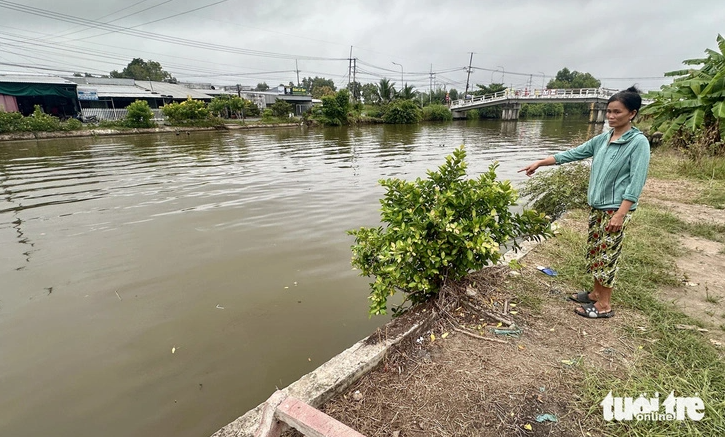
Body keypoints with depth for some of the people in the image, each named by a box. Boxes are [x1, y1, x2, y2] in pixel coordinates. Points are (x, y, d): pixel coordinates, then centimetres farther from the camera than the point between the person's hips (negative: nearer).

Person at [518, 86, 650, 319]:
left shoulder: (638, 142, -12)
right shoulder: (602, 139, 7)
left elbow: (636, 182, -17)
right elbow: (573, 154, 12)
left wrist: (620, 214, -23)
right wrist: (539, 163, 8)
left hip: (615, 208, -7)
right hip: (596, 205, 7)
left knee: (606, 255, 0)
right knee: (594, 252, 15)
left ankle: (604, 305, 13)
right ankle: (596, 294, 30)